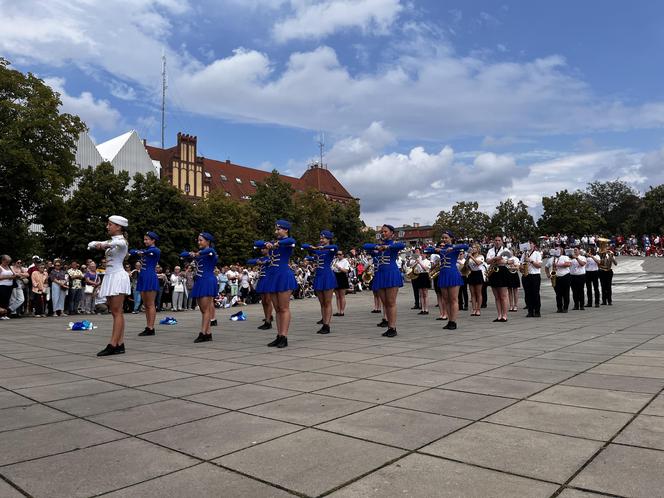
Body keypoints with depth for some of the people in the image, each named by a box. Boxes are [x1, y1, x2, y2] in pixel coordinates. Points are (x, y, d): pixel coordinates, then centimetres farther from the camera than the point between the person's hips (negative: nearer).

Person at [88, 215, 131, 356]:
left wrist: (105, 245, -53)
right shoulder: (111, 241, 19)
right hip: (110, 277, 9)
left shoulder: (122, 241, -8)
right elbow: (93, 243, 12)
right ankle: (120, 344, 7)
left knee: (117, 312, -9)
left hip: (118, 277, -9)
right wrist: (95, 244, -13)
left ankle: (113, 345, -11)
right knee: (115, 312, 6)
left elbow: (118, 243, -32)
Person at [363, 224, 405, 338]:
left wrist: (388, 246, -24)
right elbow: (365, 246, 0)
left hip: (392, 274, -6)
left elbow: (403, 245, -24)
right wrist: (376, 247, -16)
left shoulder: (394, 244, 0)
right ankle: (389, 326, 12)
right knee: (385, 303, 7)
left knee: (391, 303, -6)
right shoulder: (379, 245, 14)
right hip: (380, 274, 6)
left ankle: (393, 328, -3)